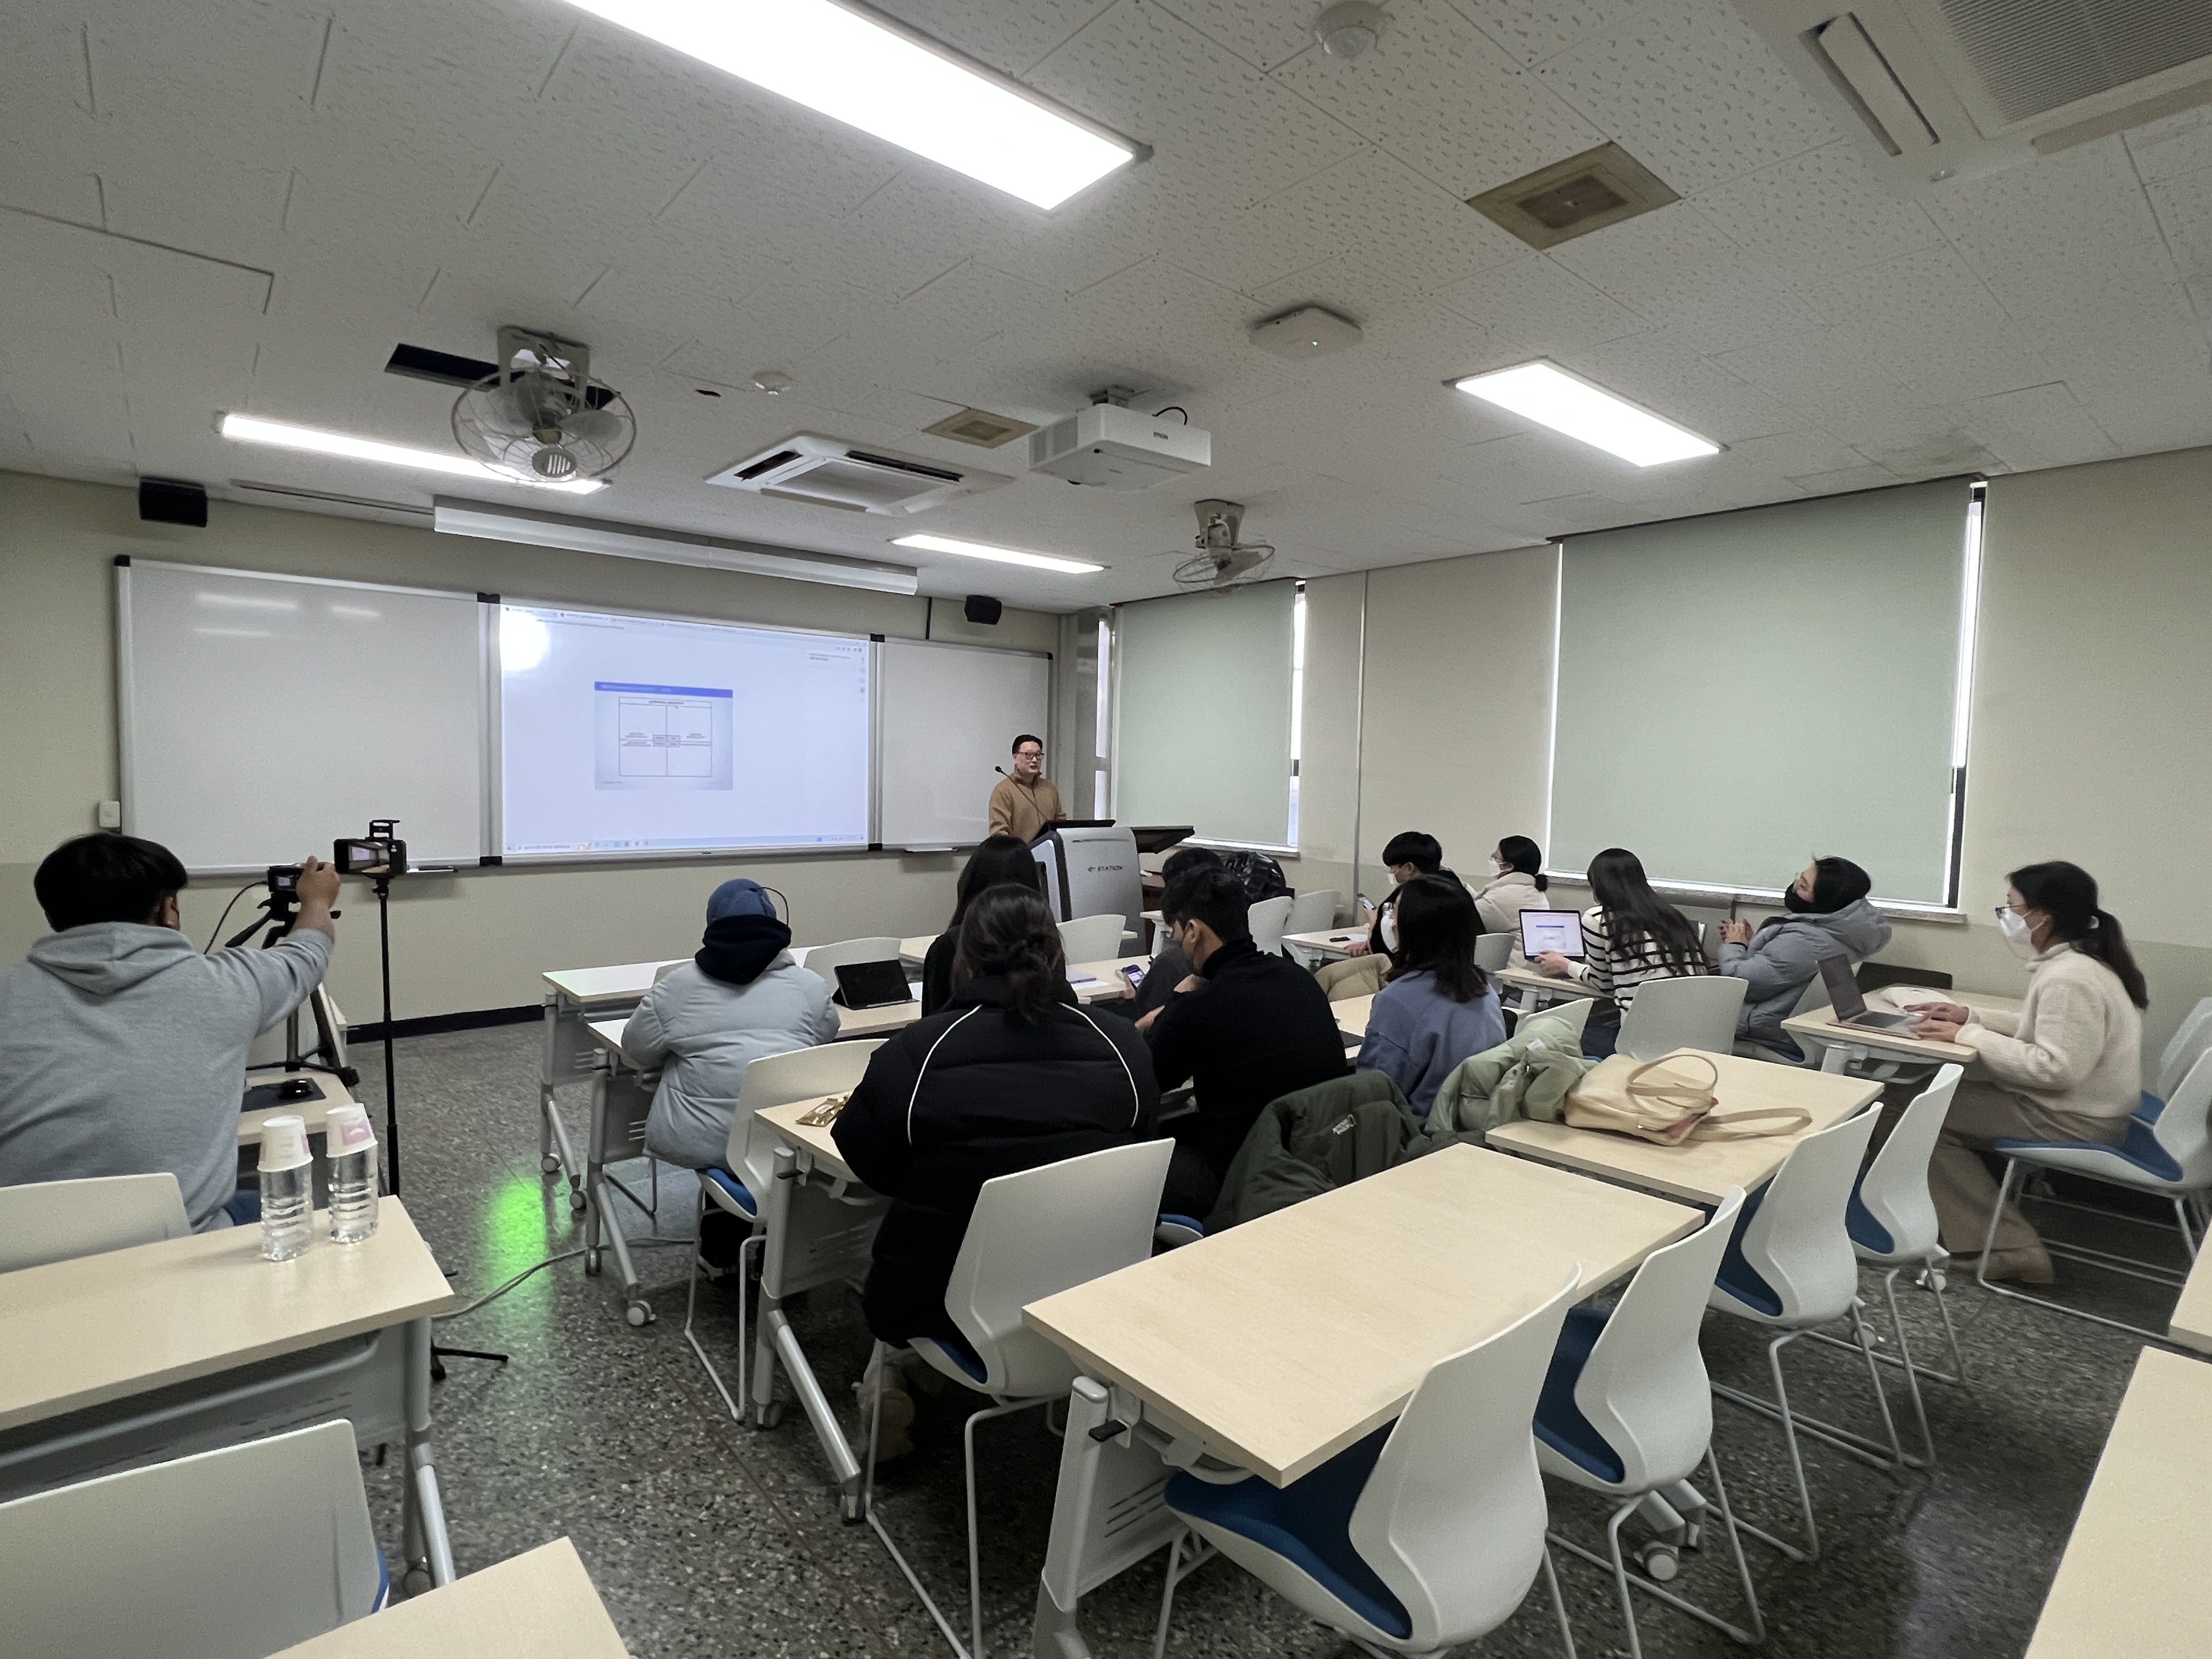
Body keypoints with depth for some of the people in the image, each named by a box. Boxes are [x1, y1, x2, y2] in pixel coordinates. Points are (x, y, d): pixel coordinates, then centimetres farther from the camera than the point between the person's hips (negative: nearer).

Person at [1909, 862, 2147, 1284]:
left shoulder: (2070, 978, -26)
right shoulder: (2080, 961, 7)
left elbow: (2054, 1067, -30)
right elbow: (2046, 1029, 16)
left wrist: (1969, 1036, -23)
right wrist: (1971, 1016, 7)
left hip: (2073, 1120, -10)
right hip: (2079, 1104, 10)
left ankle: (2012, 1248, -2)